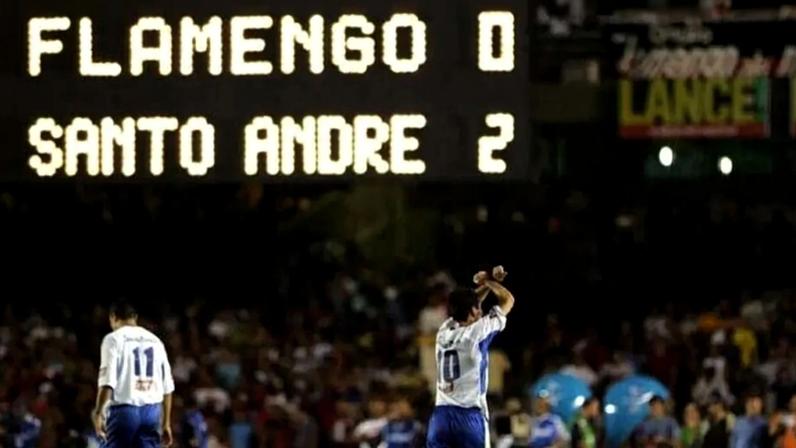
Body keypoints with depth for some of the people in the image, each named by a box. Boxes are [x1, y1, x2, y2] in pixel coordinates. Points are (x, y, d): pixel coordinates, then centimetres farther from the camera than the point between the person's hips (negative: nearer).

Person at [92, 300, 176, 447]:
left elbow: (108, 381, -13)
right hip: (152, 411, 5)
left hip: (124, 409, -5)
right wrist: (166, 423, 19)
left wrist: (98, 412, -13)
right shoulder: (155, 341, 15)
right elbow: (167, 386, 14)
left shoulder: (114, 339, -2)